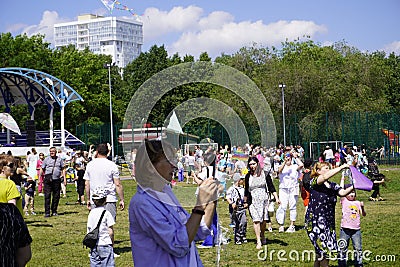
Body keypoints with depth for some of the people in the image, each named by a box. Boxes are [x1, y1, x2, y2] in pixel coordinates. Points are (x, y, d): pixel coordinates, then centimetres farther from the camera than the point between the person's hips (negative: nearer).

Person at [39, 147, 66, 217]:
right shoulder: (46, 159, 8)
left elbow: (63, 169, 14)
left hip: (57, 179, 2)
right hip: (48, 179, -2)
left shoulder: (59, 159, 12)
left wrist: (64, 178, 6)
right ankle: (47, 212, -6)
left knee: (56, 196, 5)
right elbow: (42, 169, 10)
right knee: (47, 195, -7)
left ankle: (54, 211, 16)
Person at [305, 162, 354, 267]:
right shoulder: (313, 182, -4)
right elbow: (325, 177, -23)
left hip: (329, 222, 6)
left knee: (321, 251, 7)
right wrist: (341, 167, -22)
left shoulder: (333, 186, 13)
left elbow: (343, 192, -4)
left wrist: (353, 187, -23)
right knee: (323, 249, -10)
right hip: (315, 221, -6)